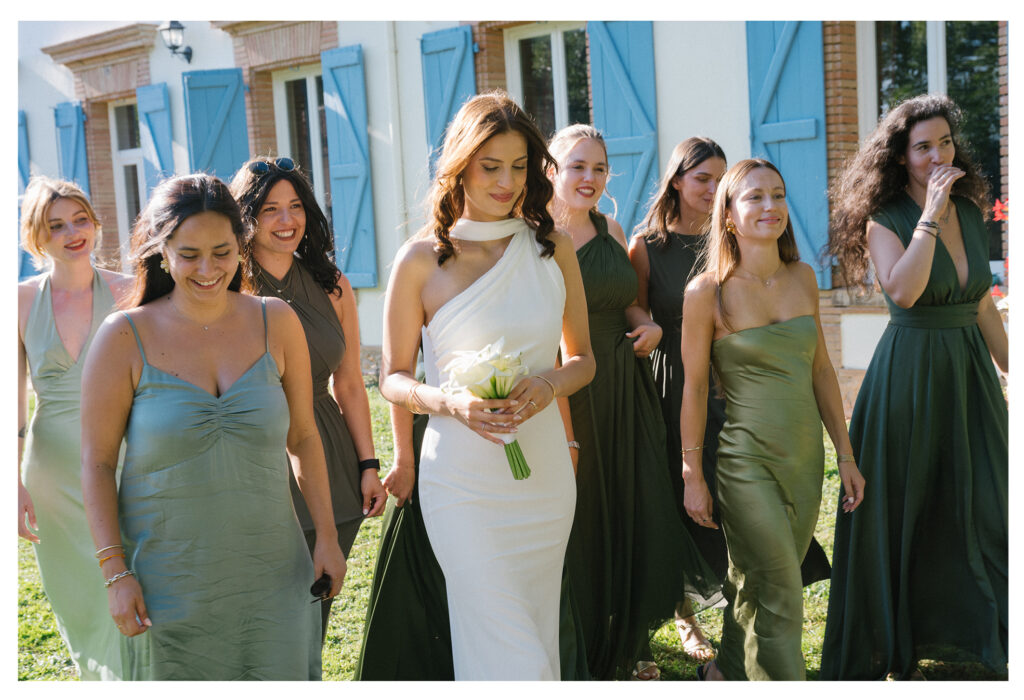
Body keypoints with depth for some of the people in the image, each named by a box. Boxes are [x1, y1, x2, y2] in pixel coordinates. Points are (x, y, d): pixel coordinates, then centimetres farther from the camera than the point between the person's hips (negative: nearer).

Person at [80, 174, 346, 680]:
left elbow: (303, 436, 7)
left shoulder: (276, 323, 1)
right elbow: (96, 462, -4)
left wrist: (327, 537, 6)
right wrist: (116, 574, -8)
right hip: (168, 577, -2)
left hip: (270, 572, 2)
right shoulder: (125, 338, -6)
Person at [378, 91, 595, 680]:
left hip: (545, 474, 4)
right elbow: (393, 377, 2)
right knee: (508, 657, -9)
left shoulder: (552, 249, 5)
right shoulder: (422, 260, -4)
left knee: (539, 644, 15)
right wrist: (451, 402, -18)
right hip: (464, 482, -4)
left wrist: (550, 384, -9)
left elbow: (583, 358, 13)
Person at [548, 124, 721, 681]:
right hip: (566, 399, -5)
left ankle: (630, 646, 28)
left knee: (636, 519, 9)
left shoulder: (611, 231, 10)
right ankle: (582, 657, 22)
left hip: (624, 396, 5)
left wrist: (647, 323, 1)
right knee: (579, 528, 4)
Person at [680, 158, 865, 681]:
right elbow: (694, 386, -6)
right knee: (779, 600, -4)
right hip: (747, 460, -5)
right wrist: (693, 475, -5)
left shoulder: (803, 278, 4)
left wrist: (845, 454, 10)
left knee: (755, 583, 17)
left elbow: (821, 370, 10)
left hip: (806, 459, 5)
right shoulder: (707, 291, -11)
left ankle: (726, 672, 37)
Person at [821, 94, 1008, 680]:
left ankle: (988, 632, 27)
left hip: (970, 367, 5)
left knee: (983, 500, 10)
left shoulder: (971, 211, 8)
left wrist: (1011, 370, 15)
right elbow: (902, 290, -28)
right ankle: (886, 647, 19)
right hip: (909, 368, -5)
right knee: (902, 505, 4)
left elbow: (982, 305, 14)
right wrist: (931, 215, -24)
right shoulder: (886, 219, -9)